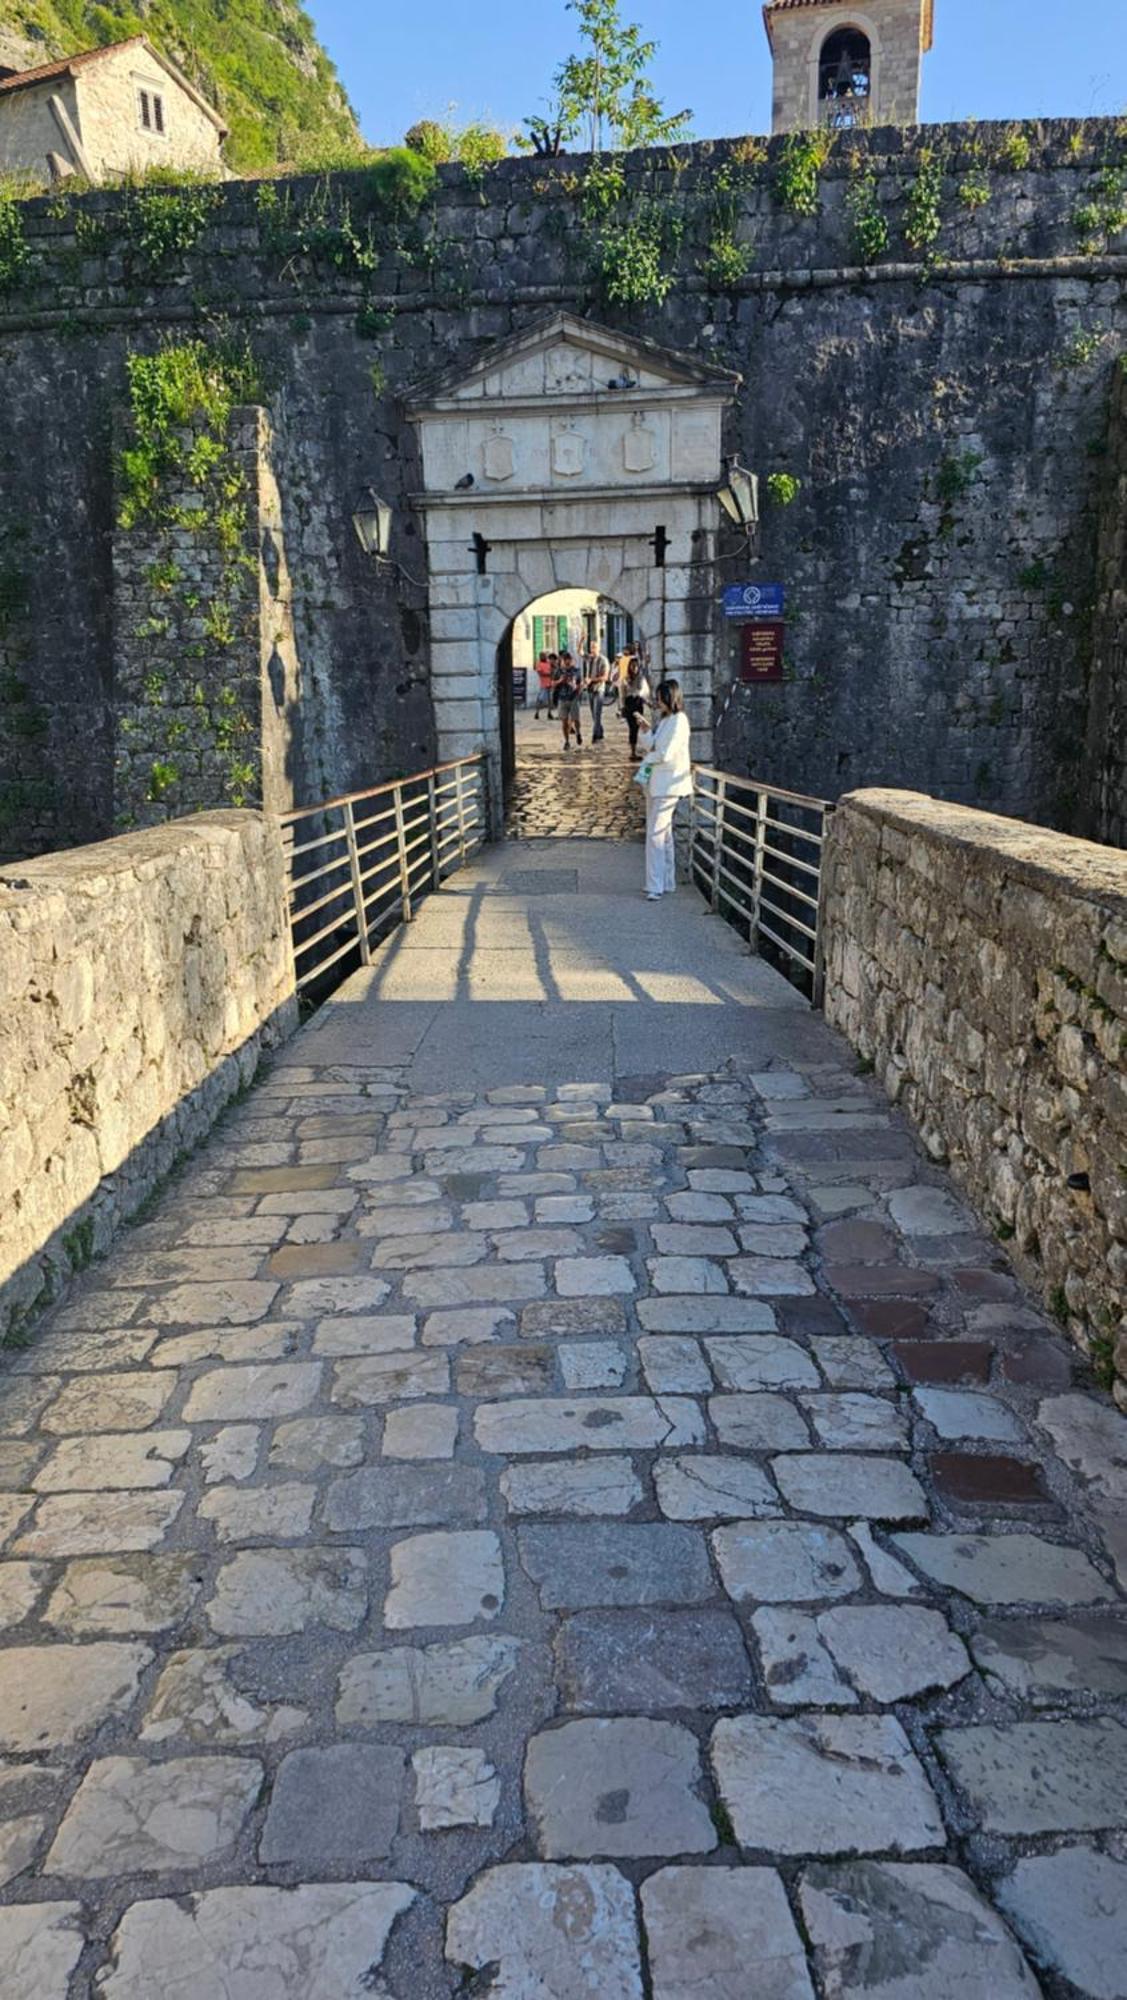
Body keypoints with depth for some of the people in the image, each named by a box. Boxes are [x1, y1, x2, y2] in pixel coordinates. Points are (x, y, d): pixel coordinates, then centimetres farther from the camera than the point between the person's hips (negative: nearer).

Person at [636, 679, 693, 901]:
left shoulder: (678, 721, -14)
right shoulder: (663, 719, 14)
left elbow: (666, 754, -20)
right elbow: (652, 745, 13)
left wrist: (647, 757, -3)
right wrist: (645, 729, -1)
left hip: (668, 784, -10)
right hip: (655, 783, 10)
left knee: (655, 834, -11)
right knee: (663, 834, 14)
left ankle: (656, 886, -9)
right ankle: (667, 882, 23)